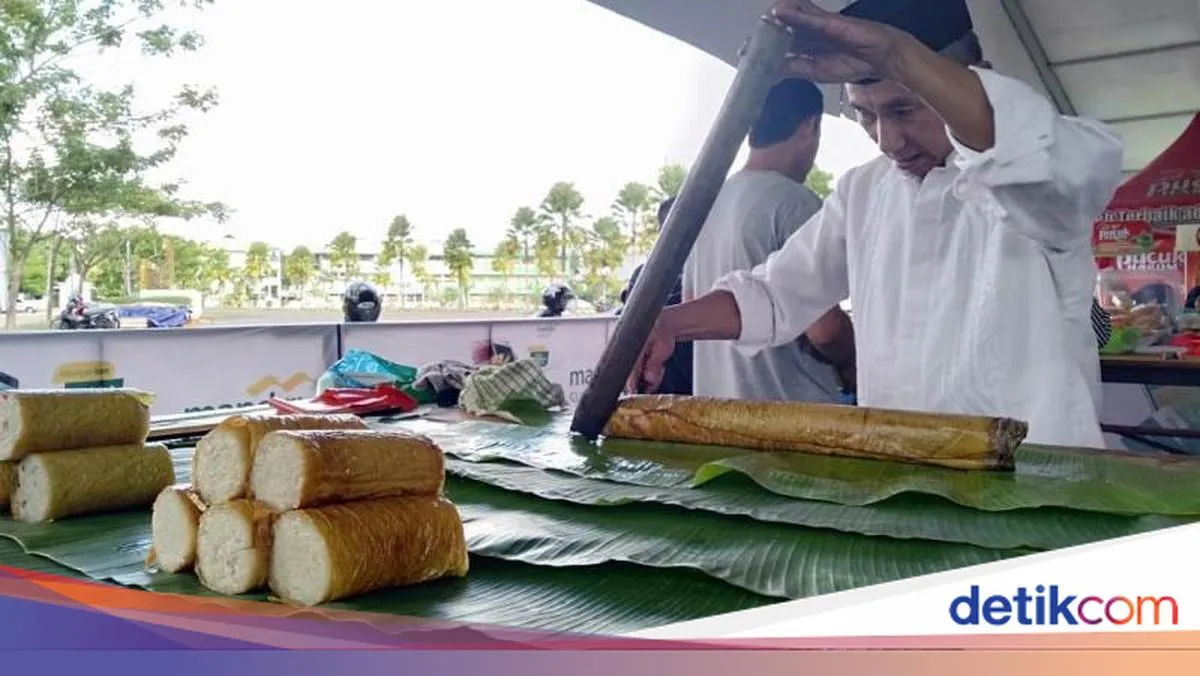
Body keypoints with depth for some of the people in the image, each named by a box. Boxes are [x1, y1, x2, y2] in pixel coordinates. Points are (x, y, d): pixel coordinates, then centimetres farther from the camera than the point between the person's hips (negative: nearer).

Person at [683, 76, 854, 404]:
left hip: (717, 402, 8)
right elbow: (824, 328, -18)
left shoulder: (707, 202, 10)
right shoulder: (796, 203, -14)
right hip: (791, 405, -8)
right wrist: (856, 363, 2)